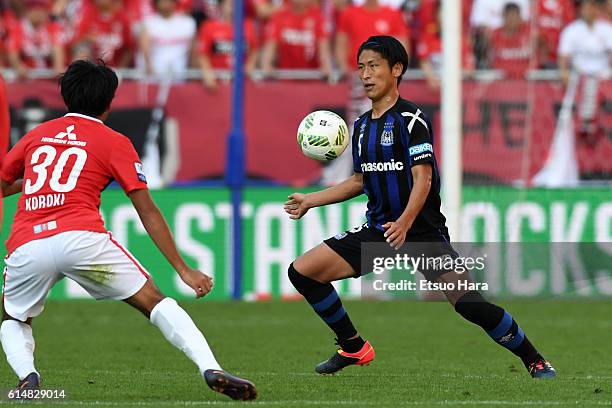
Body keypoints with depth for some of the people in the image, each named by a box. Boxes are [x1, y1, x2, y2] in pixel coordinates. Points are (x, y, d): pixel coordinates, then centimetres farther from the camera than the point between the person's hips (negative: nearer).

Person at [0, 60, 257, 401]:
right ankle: (211, 369, -12)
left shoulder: (37, 134, 23)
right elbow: (148, 212, 10)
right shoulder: (114, 142, 14)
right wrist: (183, 270, 11)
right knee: (153, 301, 6)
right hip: (83, 238, -2)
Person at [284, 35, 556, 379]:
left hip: (422, 231, -7)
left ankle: (535, 360, -4)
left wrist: (405, 222, -34)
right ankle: (354, 348, 12)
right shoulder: (362, 125, 12)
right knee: (302, 272, -4)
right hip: (377, 230, 7)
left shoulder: (411, 118, -10)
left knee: (468, 301, -21)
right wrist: (309, 201, 21)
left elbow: (422, 178, -19)